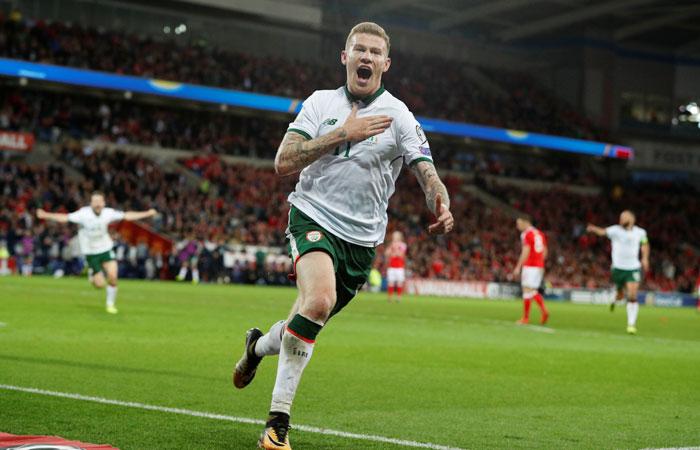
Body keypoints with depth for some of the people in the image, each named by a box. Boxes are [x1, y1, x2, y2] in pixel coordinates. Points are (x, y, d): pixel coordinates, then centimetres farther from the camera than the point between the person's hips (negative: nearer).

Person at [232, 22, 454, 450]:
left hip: (361, 239, 2)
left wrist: (442, 207, -32)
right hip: (314, 217, -2)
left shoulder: (398, 115, 0)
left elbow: (427, 174, -9)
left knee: (308, 326, 9)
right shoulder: (320, 102, 3)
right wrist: (342, 133, -14)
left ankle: (259, 344, 46)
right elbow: (283, 162, -6)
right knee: (319, 300, -29)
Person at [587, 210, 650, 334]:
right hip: (618, 268, 0)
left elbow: (644, 244, 20)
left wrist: (645, 258, 6)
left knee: (632, 297, -12)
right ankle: (615, 299, 51)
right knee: (620, 294, 12)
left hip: (633, 268, 0)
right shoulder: (615, 230, -5)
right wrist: (594, 229, -44)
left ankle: (631, 324, -3)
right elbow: (604, 232, -23)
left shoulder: (640, 232, 2)